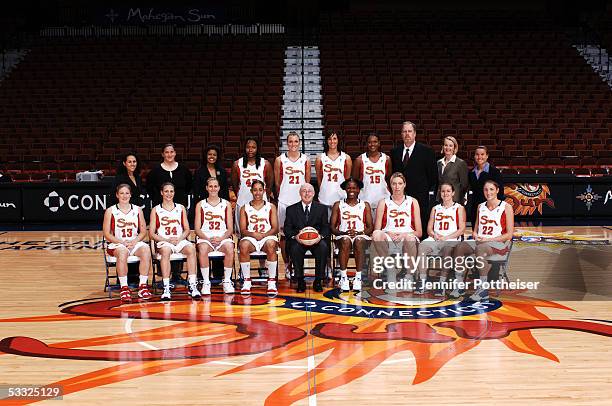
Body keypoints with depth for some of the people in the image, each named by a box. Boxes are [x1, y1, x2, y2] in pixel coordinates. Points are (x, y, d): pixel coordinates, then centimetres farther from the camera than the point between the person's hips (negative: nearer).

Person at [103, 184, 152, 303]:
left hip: (135, 243, 2)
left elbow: (143, 231, 9)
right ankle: (124, 288, -34)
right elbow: (107, 234, -1)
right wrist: (122, 242, -15)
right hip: (117, 244, -2)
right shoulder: (110, 211, 3)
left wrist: (134, 241, -10)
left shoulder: (137, 210, 10)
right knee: (122, 251, -38)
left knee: (146, 249, -32)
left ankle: (142, 286, -28)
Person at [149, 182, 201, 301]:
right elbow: (151, 234, 4)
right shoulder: (156, 210, 9)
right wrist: (167, 240, -11)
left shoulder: (181, 208, 17)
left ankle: (193, 286, -35)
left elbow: (187, 229, 14)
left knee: (191, 248, -32)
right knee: (166, 250, -38)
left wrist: (180, 238, -8)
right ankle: (166, 288, -41)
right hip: (163, 242, -2)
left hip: (180, 241, 2)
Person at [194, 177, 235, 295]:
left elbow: (230, 229, 7)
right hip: (205, 237, 0)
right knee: (203, 249, -35)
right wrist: (208, 238, -14)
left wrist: (221, 238, -13)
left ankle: (227, 281, -19)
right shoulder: (200, 205, 11)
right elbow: (197, 229, 4)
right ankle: (206, 283, -23)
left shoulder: (226, 204, 12)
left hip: (222, 237, 1)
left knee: (230, 248, -33)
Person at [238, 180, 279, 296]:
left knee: (271, 245, -37)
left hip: (268, 237, 0)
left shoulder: (271, 207, 13)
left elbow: (275, 228, 5)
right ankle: (246, 281, -25)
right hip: (251, 237, 1)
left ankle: (272, 282, -30)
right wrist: (253, 234, -16)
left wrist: (263, 234, -14)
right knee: (243, 246, -35)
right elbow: (243, 230, 5)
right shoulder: (245, 208, 14)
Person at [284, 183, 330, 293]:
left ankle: (318, 281, -22)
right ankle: (300, 282, -23)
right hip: (298, 240, 0)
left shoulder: (322, 208, 14)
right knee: (295, 247, -34)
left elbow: (326, 227, 9)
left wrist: (321, 235, -14)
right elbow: (287, 229, 6)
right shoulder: (291, 209, 12)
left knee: (323, 247, -33)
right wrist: (295, 235, -16)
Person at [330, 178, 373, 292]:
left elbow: (370, 227, 7)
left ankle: (358, 277, -36)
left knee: (359, 241, -36)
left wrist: (358, 233, -13)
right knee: (345, 241, -36)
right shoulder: (338, 205, 13)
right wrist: (344, 233, -13)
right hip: (342, 236, 0)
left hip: (361, 236, 0)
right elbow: (332, 227, 6)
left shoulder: (365, 205, 14)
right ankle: (343, 277, -34)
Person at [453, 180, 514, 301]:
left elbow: (509, 234, -5)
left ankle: (483, 290, -34)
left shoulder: (506, 207, 0)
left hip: (500, 244, -5)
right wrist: (476, 236, -4)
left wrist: (488, 239, -14)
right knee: (460, 247, -24)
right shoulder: (480, 207, 17)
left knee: (480, 248, -38)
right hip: (480, 242, 5)